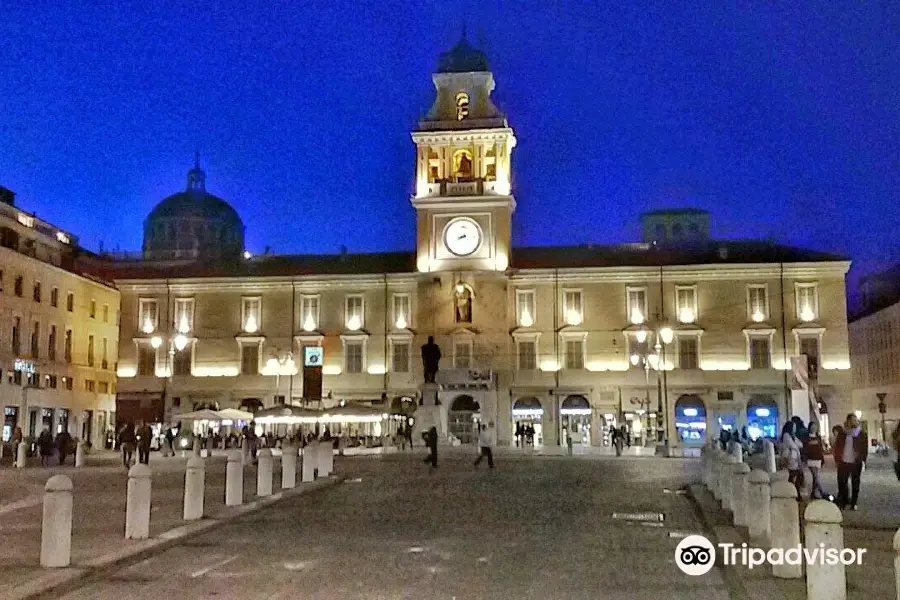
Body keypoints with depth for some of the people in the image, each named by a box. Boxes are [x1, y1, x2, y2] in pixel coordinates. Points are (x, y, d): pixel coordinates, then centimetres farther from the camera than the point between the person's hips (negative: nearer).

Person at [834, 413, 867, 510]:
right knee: (841, 483, 6)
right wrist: (837, 460, 1)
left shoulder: (862, 434, -1)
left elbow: (865, 448, -2)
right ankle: (843, 502, 20)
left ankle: (853, 503, 18)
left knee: (855, 484, 8)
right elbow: (837, 447, 7)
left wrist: (863, 460, -12)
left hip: (856, 463, -1)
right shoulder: (842, 433, 4)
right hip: (843, 462, 2)